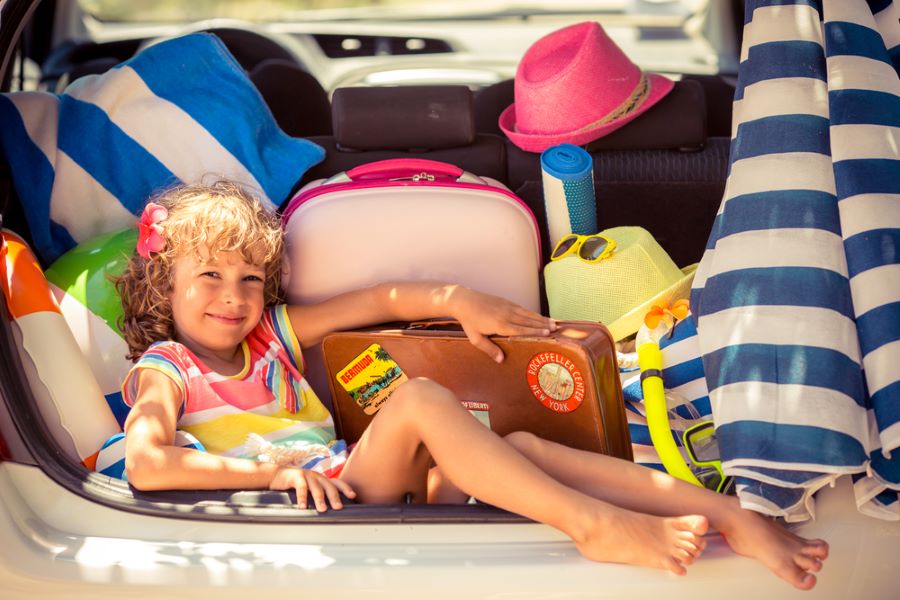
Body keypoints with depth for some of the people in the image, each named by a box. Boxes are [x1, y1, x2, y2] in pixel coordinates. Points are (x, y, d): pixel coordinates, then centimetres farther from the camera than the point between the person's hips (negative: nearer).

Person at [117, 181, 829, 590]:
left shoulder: (271, 332, 22)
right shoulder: (162, 370, 4)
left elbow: (379, 300, 22)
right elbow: (145, 465, -15)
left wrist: (462, 301, 8)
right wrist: (270, 469, -17)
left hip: (351, 485, 7)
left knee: (519, 446, -15)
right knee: (422, 398, -29)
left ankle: (735, 517, -23)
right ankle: (594, 525, -39)